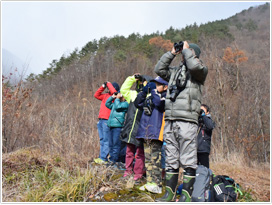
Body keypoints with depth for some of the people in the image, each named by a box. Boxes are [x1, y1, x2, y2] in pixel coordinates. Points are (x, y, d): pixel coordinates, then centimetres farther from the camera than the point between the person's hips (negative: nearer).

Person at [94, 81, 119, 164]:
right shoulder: (106, 95, 20)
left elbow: (114, 91, -21)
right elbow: (96, 95, 25)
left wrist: (108, 84, -5)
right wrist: (103, 87, 15)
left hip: (107, 121, -8)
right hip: (100, 120, 8)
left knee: (106, 140, -8)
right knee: (102, 140, 9)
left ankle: (103, 158, -9)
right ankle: (101, 157, 13)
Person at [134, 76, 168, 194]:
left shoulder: (165, 97, -1)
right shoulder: (150, 97, 20)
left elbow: (158, 102, -21)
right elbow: (137, 103, 20)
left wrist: (153, 90, -8)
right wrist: (144, 91, 9)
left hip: (156, 134, -8)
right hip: (146, 133, 8)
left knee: (155, 159, -11)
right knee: (148, 159, 9)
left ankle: (157, 184, -10)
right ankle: (149, 182, 15)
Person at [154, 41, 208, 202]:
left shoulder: (200, 71, 5)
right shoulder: (175, 71, 23)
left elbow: (195, 65, -16)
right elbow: (159, 69, 19)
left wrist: (186, 49, 0)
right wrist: (172, 53, 17)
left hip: (187, 121, -7)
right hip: (170, 121, 7)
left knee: (188, 160, -4)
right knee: (171, 159, 11)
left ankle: (186, 196, 2)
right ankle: (170, 193, 20)